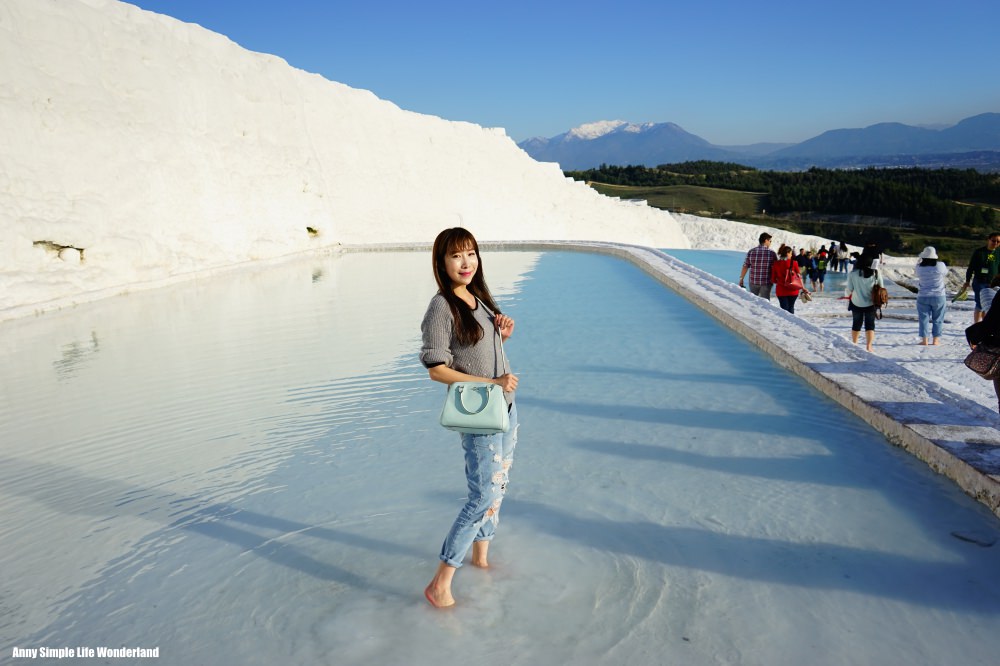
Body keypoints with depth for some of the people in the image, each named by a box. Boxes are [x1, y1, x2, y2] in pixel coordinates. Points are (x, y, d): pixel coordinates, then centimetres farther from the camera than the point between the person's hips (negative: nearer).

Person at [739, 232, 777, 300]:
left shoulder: (751, 252, -3)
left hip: (753, 282, 2)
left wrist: (741, 279, 7)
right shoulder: (771, 253, -7)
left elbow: (745, 267, -2)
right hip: (766, 283, -2)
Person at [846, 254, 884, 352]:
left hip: (856, 303, 0)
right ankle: (869, 346, -3)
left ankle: (854, 343, 30)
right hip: (871, 304, 0)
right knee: (870, 324, 8)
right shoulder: (876, 273, -9)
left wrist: (850, 296, 12)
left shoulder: (852, 274, -14)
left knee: (856, 323, 17)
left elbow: (849, 290, -8)